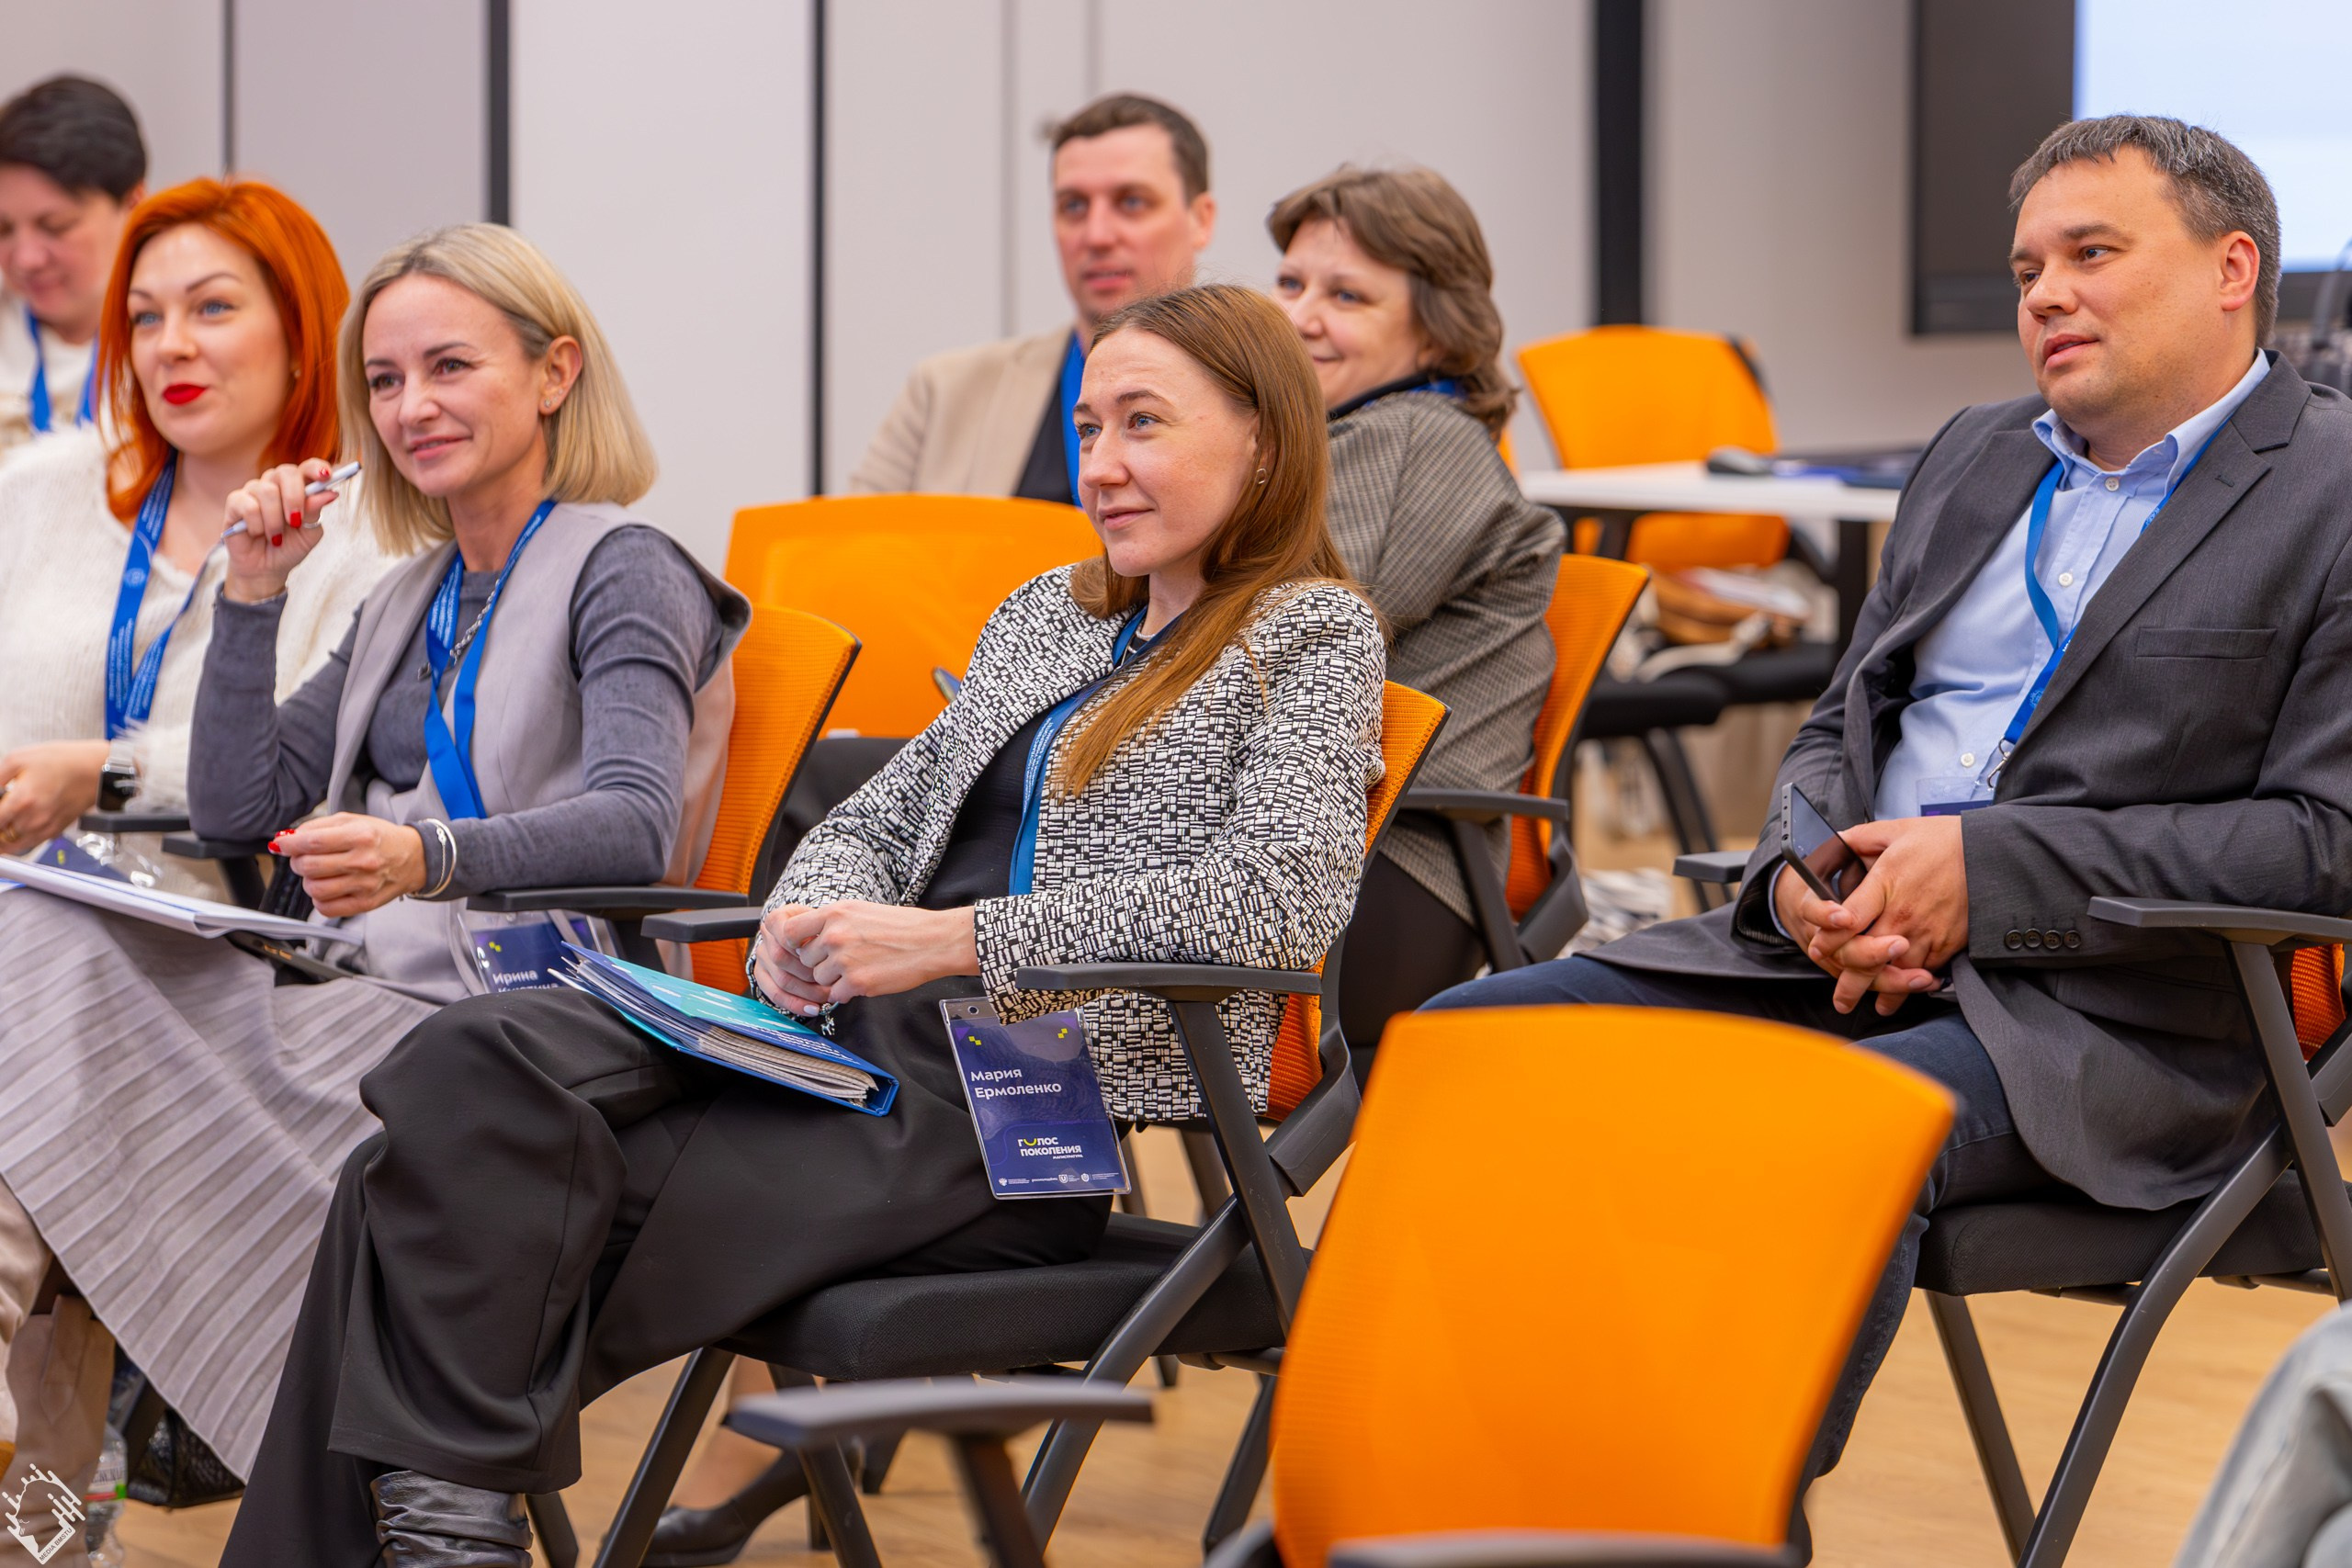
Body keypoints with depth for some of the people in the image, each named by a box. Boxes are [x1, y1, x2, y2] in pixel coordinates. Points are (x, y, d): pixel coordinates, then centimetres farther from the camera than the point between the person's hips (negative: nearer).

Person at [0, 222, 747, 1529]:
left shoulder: (621, 570, -1)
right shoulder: (412, 599, 24)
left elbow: (635, 824, -19)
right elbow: (238, 809, 19)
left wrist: (428, 858, -36)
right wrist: (256, 590, 9)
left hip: (500, 1011, -7)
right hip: (367, 984, 7)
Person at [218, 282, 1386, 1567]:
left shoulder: (1314, 635, 3)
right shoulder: (1045, 613, 26)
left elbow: (1280, 897, -14)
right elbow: (879, 818, 27)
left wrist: (959, 938, -18)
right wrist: (809, 920, 0)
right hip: (870, 1030, 7)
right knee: (474, 1066, -20)